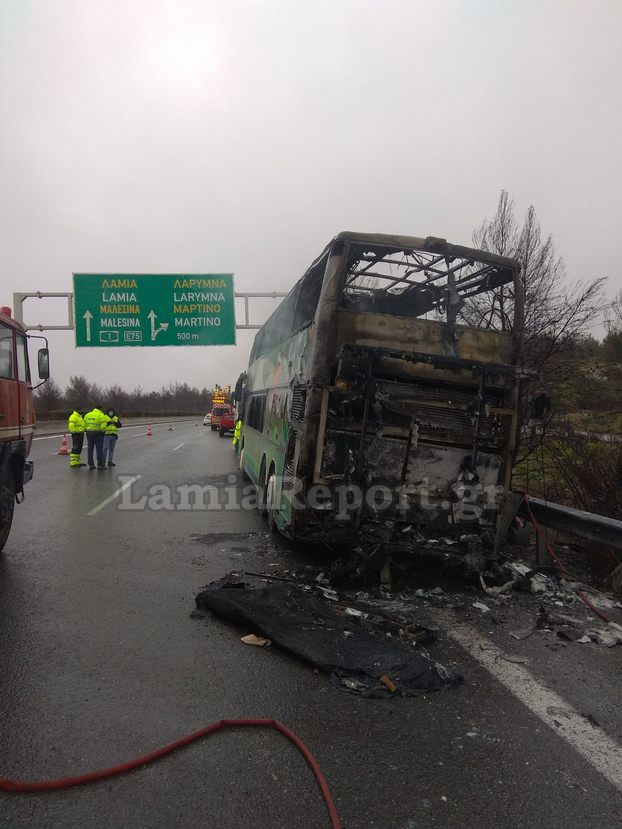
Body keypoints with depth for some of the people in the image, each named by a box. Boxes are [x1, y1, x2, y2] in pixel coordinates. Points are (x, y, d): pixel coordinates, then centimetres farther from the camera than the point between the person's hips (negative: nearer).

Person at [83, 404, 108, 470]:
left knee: (90, 449, 10)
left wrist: (86, 430, 17)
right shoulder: (101, 415, -9)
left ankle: (91, 464, 11)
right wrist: (103, 430, 3)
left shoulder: (87, 415, 10)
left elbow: (84, 425, 7)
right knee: (99, 449, 0)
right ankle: (100, 465, 1)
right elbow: (103, 426, -16)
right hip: (98, 434, -5)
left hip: (89, 433, 5)